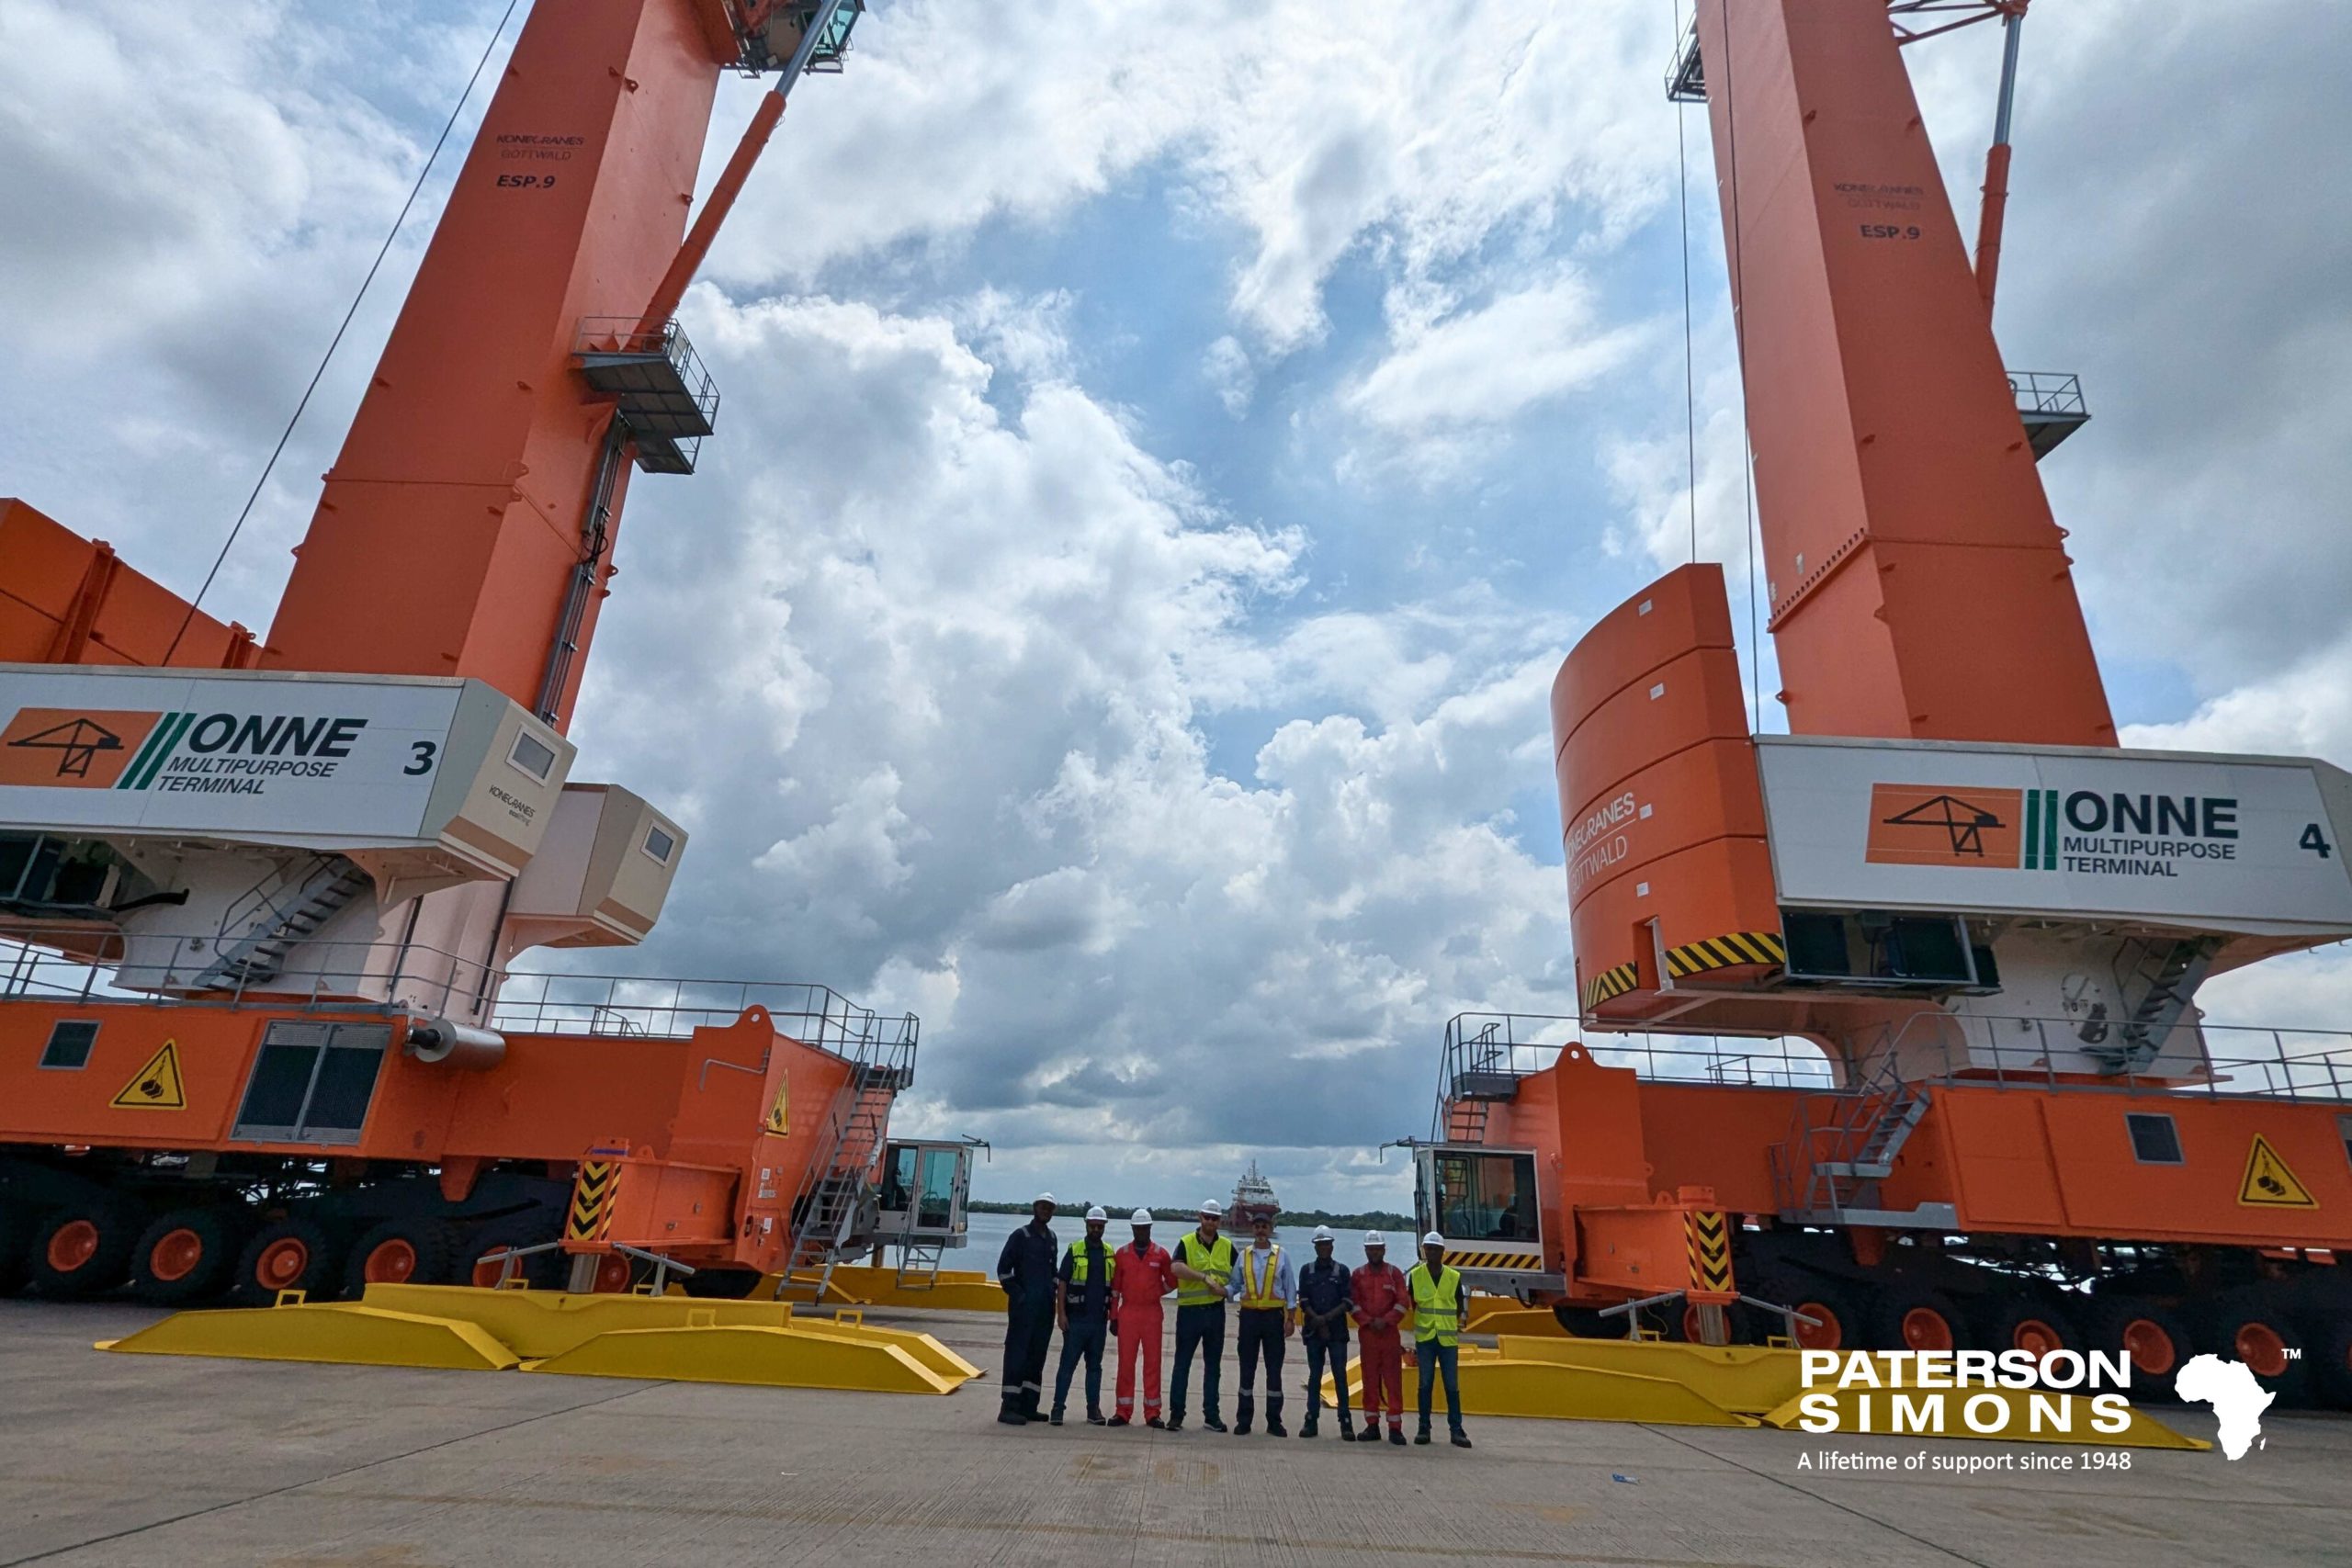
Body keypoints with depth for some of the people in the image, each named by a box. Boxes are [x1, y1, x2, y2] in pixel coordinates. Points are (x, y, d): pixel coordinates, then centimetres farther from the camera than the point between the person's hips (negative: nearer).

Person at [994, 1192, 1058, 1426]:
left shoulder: (1051, 1238, 14)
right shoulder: (1021, 1236, -6)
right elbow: (1003, 1268, -8)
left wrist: (1052, 1292, 12)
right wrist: (1017, 1295, -11)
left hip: (1045, 1307, 7)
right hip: (1024, 1306, -7)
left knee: (1037, 1356, 9)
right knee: (1017, 1354, -5)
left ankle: (1028, 1406, 16)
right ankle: (1009, 1407, -2)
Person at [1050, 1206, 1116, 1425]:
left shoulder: (1110, 1253, 7)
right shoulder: (1074, 1250, -3)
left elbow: (1114, 1286, 12)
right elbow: (1061, 1283, -4)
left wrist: (1113, 1314, 7)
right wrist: (1061, 1313, -10)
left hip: (1099, 1319, 3)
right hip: (1076, 1318, -3)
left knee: (1095, 1365, 10)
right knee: (1067, 1364, -1)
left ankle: (1093, 1409, 17)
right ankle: (1058, 1408, 5)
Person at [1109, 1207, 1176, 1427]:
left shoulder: (1161, 1254, 2)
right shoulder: (1122, 1253, 4)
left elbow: (1172, 1281, 12)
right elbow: (1115, 1287, 6)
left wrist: (1155, 1293, 7)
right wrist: (1113, 1316, 5)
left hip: (1152, 1313, 0)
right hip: (1127, 1312, 1)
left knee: (1152, 1363, 3)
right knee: (1125, 1362, 3)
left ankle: (1152, 1413, 10)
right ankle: (1123, 1411, 12)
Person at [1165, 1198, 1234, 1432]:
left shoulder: (1227, 1246, 7)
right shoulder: (1186, 1243, -5)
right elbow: (1177, 1268, -22)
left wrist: (1227, 1290, -8)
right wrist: (1205, 1277, -26)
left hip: (1216, 1312, 3)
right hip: (1189, 1311, -3)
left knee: (1213, 1366, 11)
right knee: (1182, 1364, 3)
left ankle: (1211, 1415, 20)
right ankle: (1176, 1414, 11)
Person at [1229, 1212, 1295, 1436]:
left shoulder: (1281, 1256, 1)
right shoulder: (1243, 1256, 4)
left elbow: (1290, 1288, 3)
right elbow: (1235, 1284, 3)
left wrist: (1290, 1319, -1)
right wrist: (1223, 1290, -19)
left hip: (1274, 1316, -1)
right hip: (1249, 1315, 1)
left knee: (1274, 1369, 5)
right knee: (1247, 1368, 7)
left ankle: (1274, 1421, 15)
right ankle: (1243, 1421, 15)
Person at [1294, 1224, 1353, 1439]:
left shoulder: (1342, 1270, 4)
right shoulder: (1307, 1271, 8)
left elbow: (1346, 1302, -2)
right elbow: (1303, 1302, 2)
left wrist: (1326, 1318, -12)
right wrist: (1318, 1322, -10)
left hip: (1337, 1332, -1)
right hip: (1313, 1331, 1)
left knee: (1340, 1376, -3)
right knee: (1314, 1376, 5)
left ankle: (1345, 1423, 1)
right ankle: (1311, 1420, 10)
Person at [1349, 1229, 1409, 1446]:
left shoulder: (1395, 1273, 3)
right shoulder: (1358, 1275, 6)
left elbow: (1403, 1302, -2)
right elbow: (1352, 1304, 2)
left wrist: (1386, 1321, -12)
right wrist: (1369, 1322, -10)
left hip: (1390, 1333, -1)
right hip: (1366, 1333, 1)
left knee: (1393, 1380, -2)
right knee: (1370, 1379, 6)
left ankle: (1395, 1427, 3)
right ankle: (1372, 1425, 13)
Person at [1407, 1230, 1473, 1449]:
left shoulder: (1454, 1276, 1)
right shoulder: (1415, 1275, -1)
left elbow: (1460, 1305, 12)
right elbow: (1410, 1303, 8)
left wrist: (1450, 1323, 7)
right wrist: (1421, 1321, 6)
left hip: (1448, 1338, 0)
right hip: (1424, 1338, 0)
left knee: (1452, 1385, 2)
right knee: (1425, 1384, 6)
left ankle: (1457, 1429, 9)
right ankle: (1424, 1428, 13)